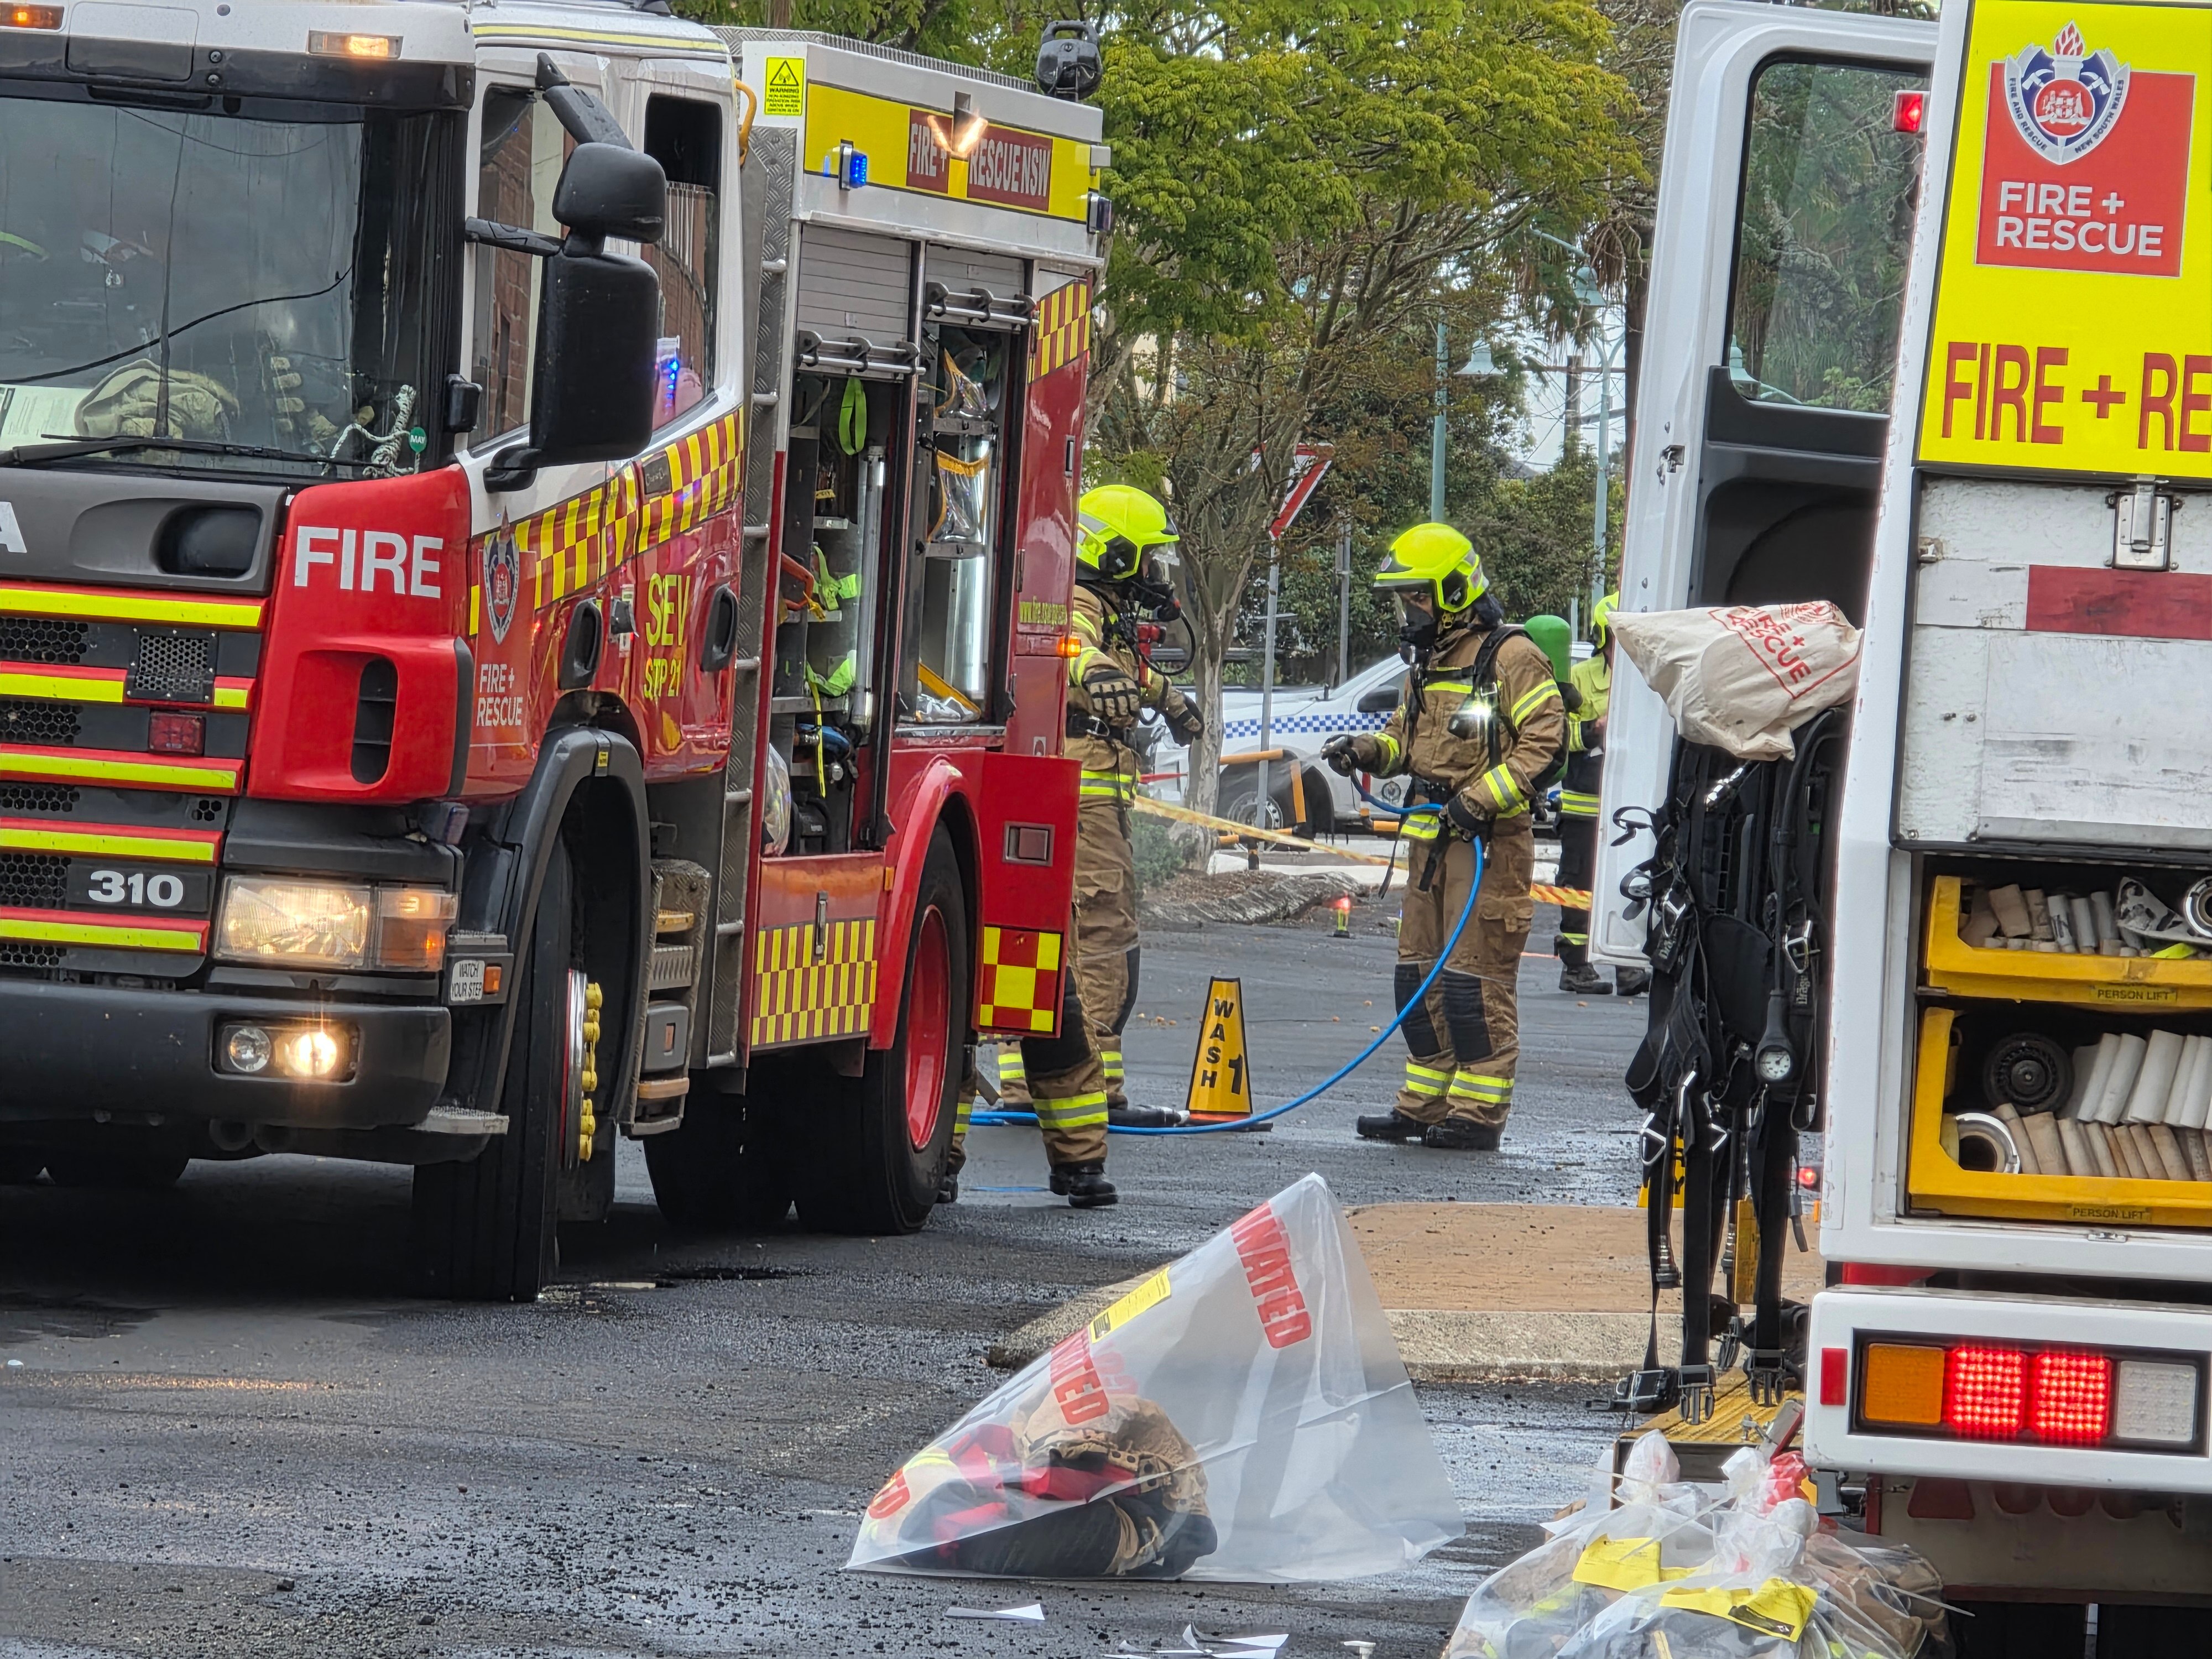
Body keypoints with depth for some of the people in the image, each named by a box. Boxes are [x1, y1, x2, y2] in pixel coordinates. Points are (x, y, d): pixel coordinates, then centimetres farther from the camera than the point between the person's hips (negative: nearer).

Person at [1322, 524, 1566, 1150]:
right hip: (1431, 835, 9)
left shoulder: (1510, 658, -10)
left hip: (1490, 840, -9)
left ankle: (1478, 1113, -4)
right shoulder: (1429, 663, 17)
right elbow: (1408, 739, 28)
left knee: (1476, 979, -7)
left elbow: (1545, 746, -16)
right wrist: (1366, 751, 7)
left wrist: (1479, 799, -21)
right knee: (1420, 972, 11)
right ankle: (1424, 1104, 18)